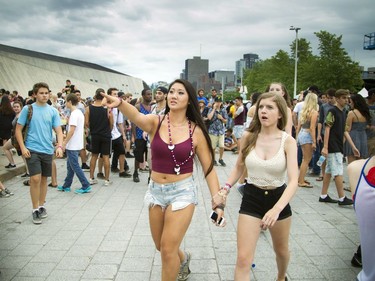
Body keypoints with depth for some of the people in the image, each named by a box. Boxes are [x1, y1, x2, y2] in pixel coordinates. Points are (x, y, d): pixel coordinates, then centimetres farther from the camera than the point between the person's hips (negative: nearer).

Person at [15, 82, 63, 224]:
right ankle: (35, 209, 5)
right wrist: (23, 147, -10)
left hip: (48, 150, 3)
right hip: (32, 149, -3)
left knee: (44, 179, 12)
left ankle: (41, 206, 28)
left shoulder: (53, 111, 3)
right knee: (35, 179, -10)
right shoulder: (27, 109, -2)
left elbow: (59, 131, 2)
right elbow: (18, 130, 0)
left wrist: (59, 146, -15)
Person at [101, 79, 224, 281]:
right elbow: (136, 116, -30)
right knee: (161, 246, 21)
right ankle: (183, 259, 54)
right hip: (156, 191, 3)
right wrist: (120, 103, -52)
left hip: (183, 192, -3)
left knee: (168, 249, -3)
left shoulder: (196, 131, -8)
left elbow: (208, 168, -2)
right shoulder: (155, 122, -6)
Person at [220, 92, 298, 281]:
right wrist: (226, 188, -9)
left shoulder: (288, 141, -13)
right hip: (251, 198, 0)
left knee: (281, 250, 24)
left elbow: (293, 181, -21)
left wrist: (276, 209, -35)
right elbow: (239, 168, 7)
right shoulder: (248, 136, -8)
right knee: (243, 259, -8)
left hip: (278, 198, 0)